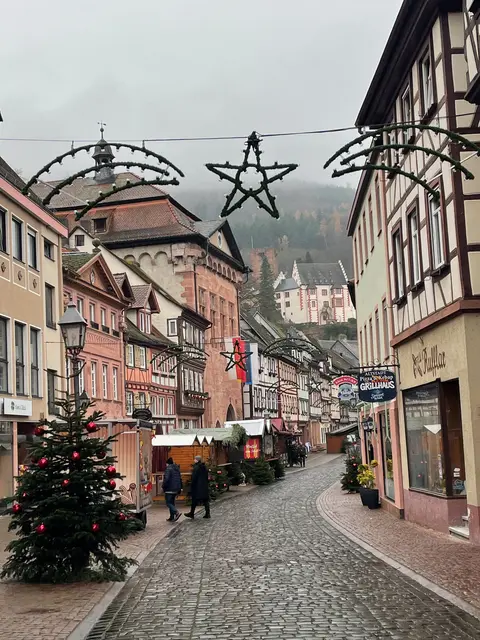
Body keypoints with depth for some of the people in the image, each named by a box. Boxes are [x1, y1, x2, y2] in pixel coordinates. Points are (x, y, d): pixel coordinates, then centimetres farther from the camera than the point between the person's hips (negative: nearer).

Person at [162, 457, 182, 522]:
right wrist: (180, 488, 20)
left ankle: (177, 512, -24)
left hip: (169, 489, -8)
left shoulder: (168, 468, -12)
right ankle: (172, 517, 14)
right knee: (172, 502, 15)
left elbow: (166, 479, -21)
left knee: (168, 503, -5)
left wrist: (163, 486, -10)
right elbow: (180, 479, 17)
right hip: (176, 489, 8)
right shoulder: (177, 468, 14)